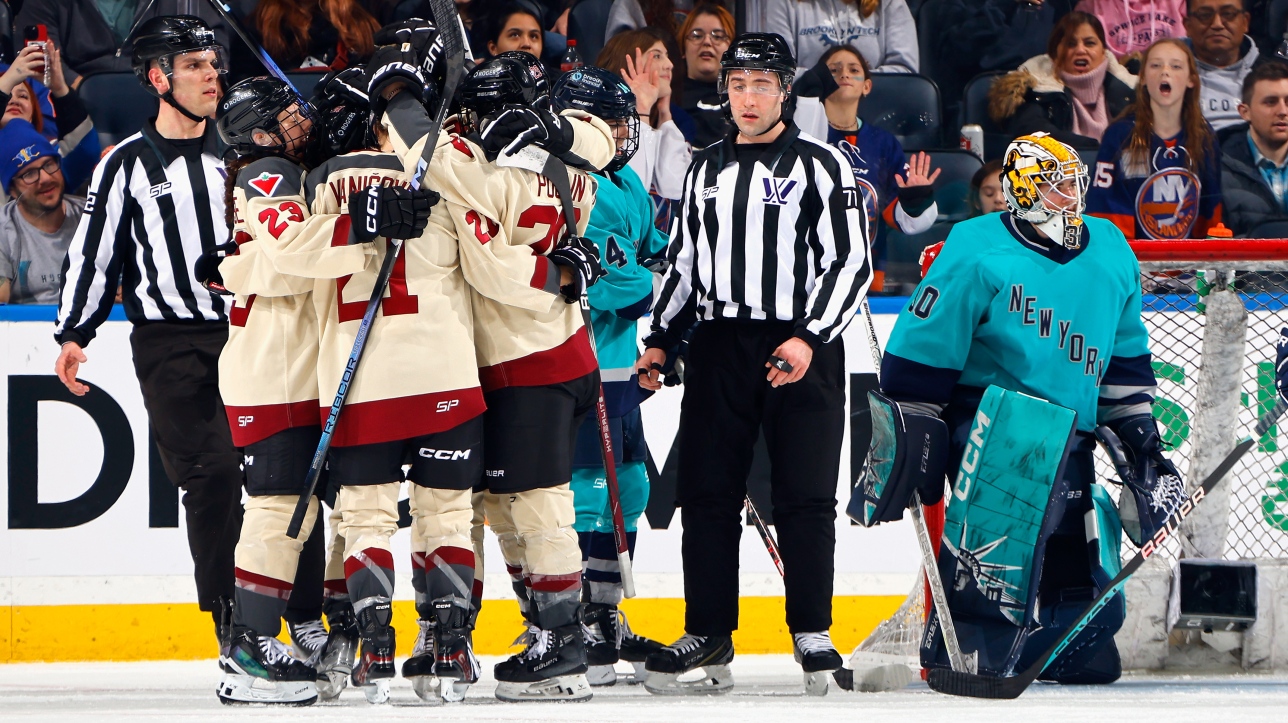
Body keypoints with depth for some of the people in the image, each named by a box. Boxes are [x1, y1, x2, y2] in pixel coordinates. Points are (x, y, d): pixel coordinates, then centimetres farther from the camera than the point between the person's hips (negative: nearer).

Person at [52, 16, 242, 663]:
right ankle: (233, 628, -10)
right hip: (170, 344, -3)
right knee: (210, 475, -14)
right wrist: (72, 335, -2)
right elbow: (93, 255, 5)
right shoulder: (127, 166, 4)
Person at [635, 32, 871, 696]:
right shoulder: (706, 169, 16)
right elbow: (684, 263, 23)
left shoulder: (822, 165, -1)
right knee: (706, 493, 2)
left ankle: (812, 633, 2)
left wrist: (810, 339, -16)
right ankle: (708, 635, 7)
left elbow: (851, 262, -6)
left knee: (804, 497, -5)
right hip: (719, 345, 5)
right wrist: (661, 339, 14)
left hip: (800, 348, -5)